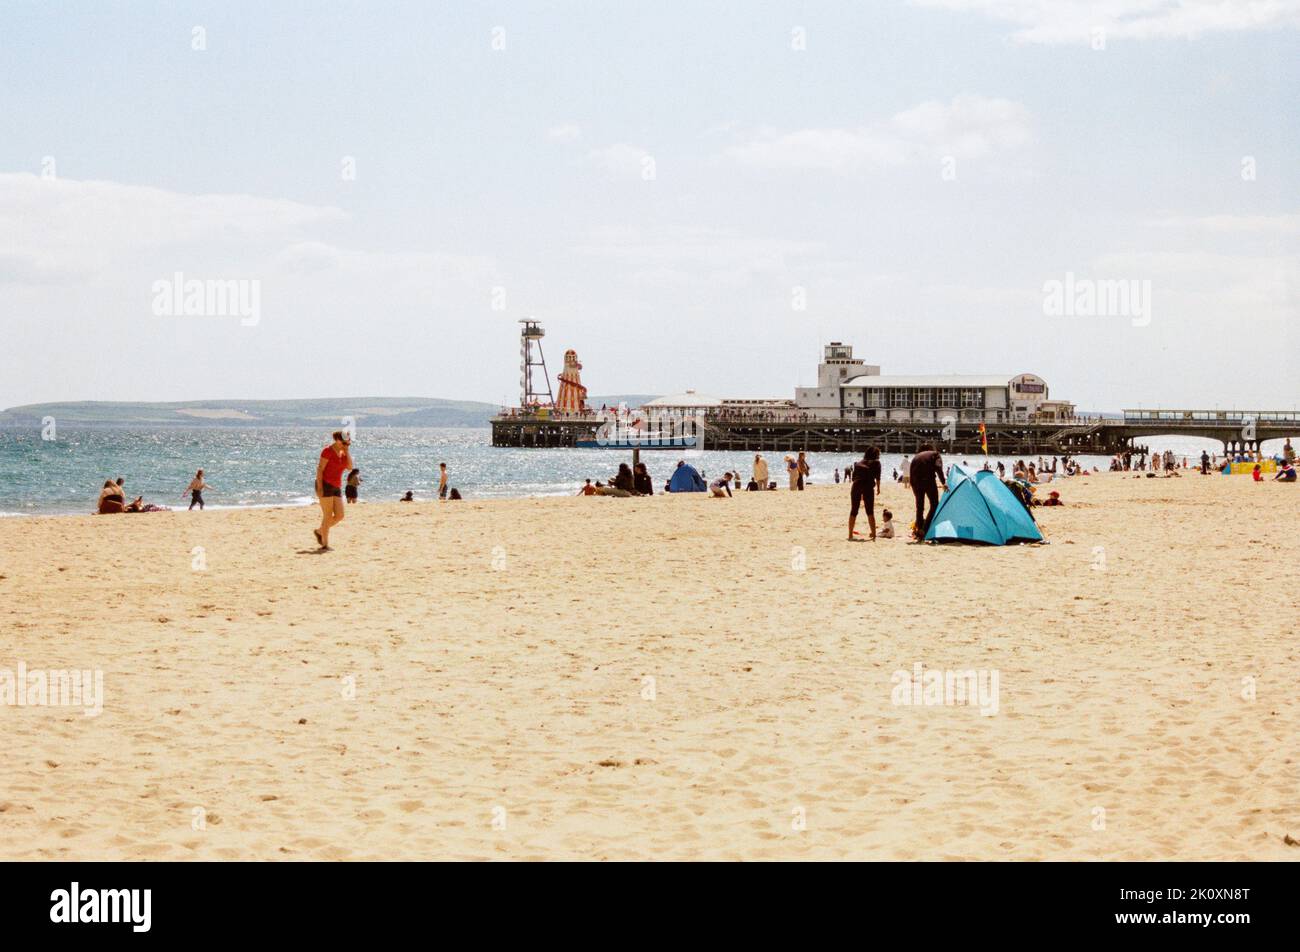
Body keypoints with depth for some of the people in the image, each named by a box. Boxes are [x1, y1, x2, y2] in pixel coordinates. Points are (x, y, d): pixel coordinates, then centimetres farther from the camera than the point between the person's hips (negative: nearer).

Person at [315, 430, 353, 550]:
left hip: (336, 487, 7)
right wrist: (319, 487, -19)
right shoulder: (328, 451, -9)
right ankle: (325, 545, -1)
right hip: (325, 485, -7)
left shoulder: (344, 452, 13)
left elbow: (350, 467, 1)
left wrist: (347, 451, -5)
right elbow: (320, 469, -12)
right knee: (328, 516, -8)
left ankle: (320, 531, 21)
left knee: (339, 516, -1)